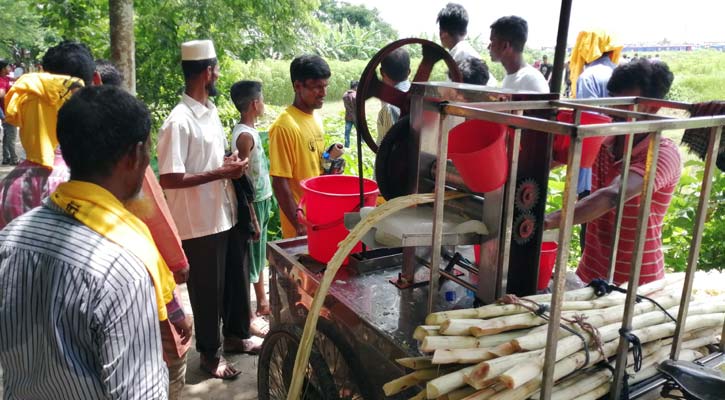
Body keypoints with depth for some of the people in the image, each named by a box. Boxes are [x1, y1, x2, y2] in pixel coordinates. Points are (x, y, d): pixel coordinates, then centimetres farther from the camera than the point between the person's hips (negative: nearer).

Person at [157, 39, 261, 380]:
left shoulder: (211, 111, 8)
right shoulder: (179, 122, -20)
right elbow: (168, 180, -23)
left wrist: (231, 165, 2)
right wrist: (221, 173, -21)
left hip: (226, 215, 8)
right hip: (199, 223, -8)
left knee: (236, 281, 21)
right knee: (207, 290, 9)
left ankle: (236, 335, 42)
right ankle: (209, 354, 30)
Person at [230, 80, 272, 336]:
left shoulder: (249, 130, 9)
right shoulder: (245, 135, -21)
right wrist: (252, 218, -21)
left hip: (261, 201, 10)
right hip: (253, 204, -10)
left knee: (259, 255, 20)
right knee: (250, 259, 2)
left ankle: (262, 302, 36)